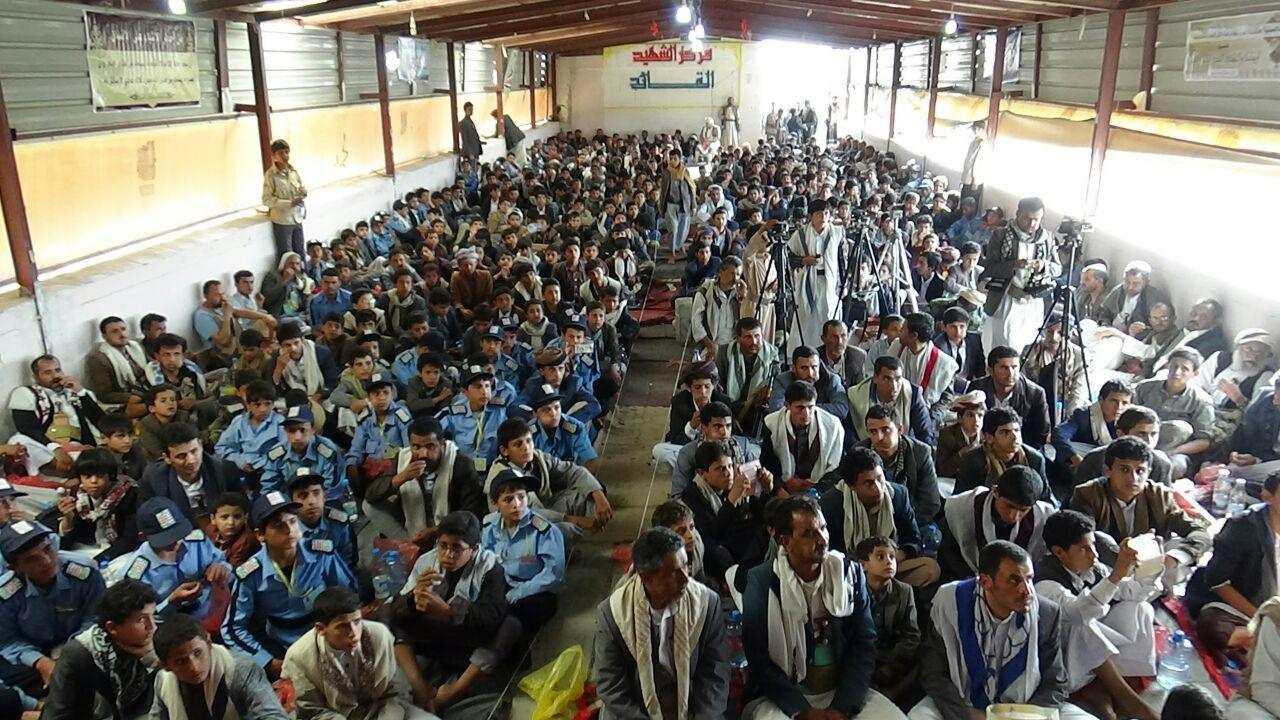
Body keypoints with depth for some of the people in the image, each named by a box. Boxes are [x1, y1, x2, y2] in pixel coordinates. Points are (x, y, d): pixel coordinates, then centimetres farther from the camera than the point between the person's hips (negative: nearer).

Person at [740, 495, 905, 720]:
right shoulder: (761, 582, -9)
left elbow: (864, 643, -1)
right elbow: (759, 659, -9)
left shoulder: (850, 572, 1)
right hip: (780, 697, -3)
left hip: (842, 691, 3)